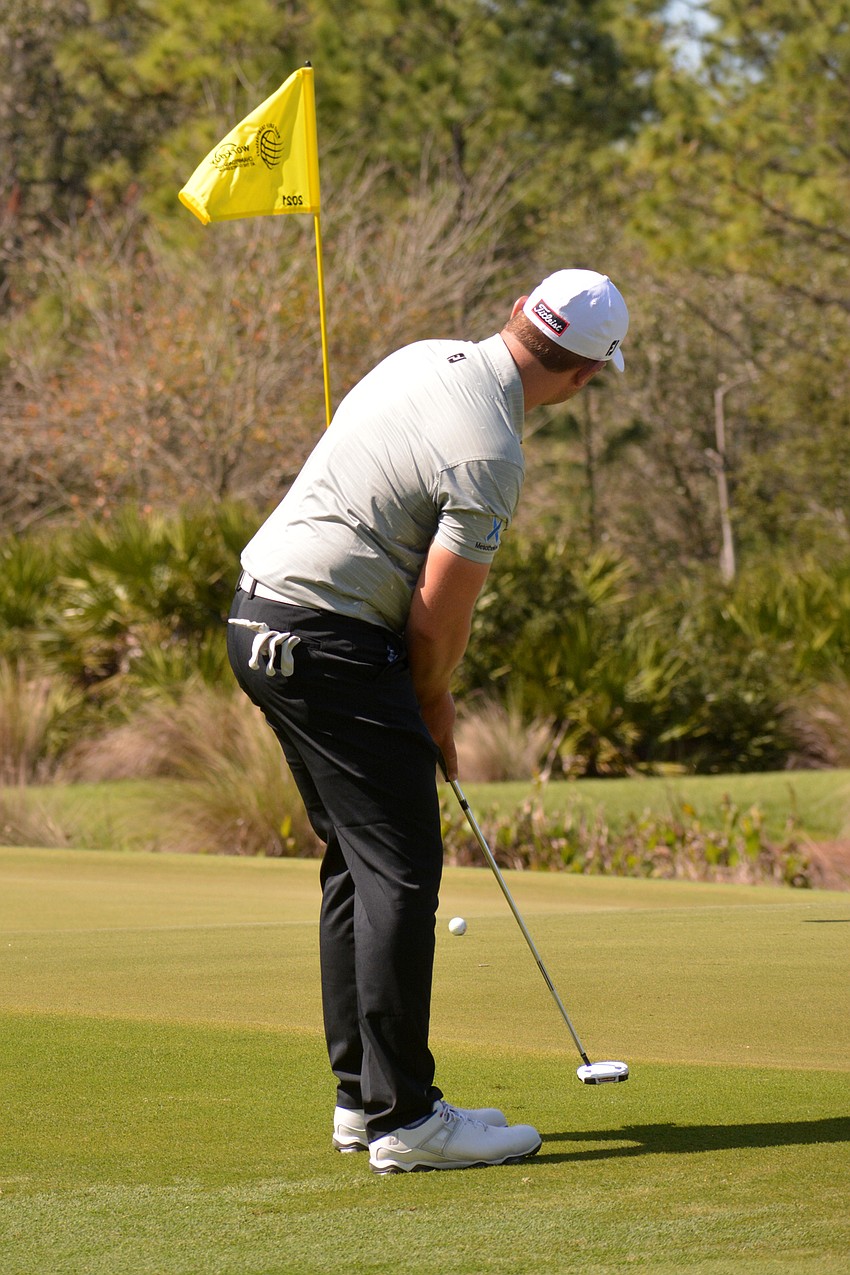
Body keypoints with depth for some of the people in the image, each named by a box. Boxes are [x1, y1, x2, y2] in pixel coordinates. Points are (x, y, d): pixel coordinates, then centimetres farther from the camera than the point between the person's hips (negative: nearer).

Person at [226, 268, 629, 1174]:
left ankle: (361, 1096, 19)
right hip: (333, 647, -10)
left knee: (357, 861, 15)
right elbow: (438, 622, -13)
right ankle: (401, 1116, -8)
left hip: (261, 614, 10)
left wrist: (421, 699, 18)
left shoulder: (428, 358, 9)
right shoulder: (489, 455, -19)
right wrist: (435, 711, 7)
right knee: (401, 869, -7)